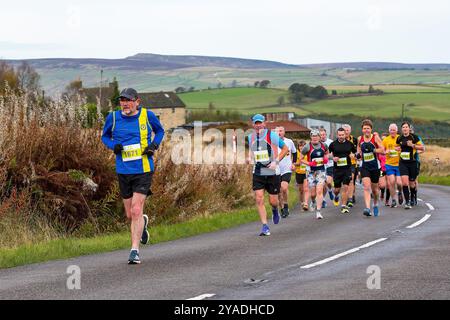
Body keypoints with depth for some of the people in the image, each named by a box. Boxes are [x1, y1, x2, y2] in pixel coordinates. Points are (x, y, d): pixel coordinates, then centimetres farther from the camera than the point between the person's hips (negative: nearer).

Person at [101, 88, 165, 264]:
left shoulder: (147, 115, -3)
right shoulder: (113, 117, 0)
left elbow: (160, 131, 15)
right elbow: (104, 136, 15)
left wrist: (154, 145, -4)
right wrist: (113, 146, -6)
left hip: (143, 170, -3)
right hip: (123, 171, 3)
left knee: (136, 211, -14)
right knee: (130, 215, 11)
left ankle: (135, 251, -8)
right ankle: (143, 223, 47)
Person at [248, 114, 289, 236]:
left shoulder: (272, 135, -9)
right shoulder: (251, 137, 4)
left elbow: (285, 148, -2)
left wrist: (276, 161, -12)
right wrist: (250, 158, 4)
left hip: (272, 172, -3)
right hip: (258, 173, 3)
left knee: (273, 201, 2)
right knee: (259, 199, -11)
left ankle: (275, 211, 40)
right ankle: (265, 227, -5)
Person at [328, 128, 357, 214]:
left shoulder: (349, 144, 2)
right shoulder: (333, 144, 0)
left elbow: (355, 152, 15)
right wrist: (332, 158, -9)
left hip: (347, 169, 0)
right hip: (337, 169, 0)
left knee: (345, 187, -8)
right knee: (337, 189, 6)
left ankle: (344, 206, -1)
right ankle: (336, 197, 42)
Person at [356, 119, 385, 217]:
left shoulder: (375, 137, -6)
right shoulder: (360, 139, 3)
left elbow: (383, 150, -11)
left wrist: (373, 149, -25)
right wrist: (358, 154, 2)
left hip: (375, 166, -1)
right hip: (364, 166, 1)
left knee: (374, 189, 12)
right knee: (366, 187, -18)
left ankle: (375, 204, 40)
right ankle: (367, 208, -26)